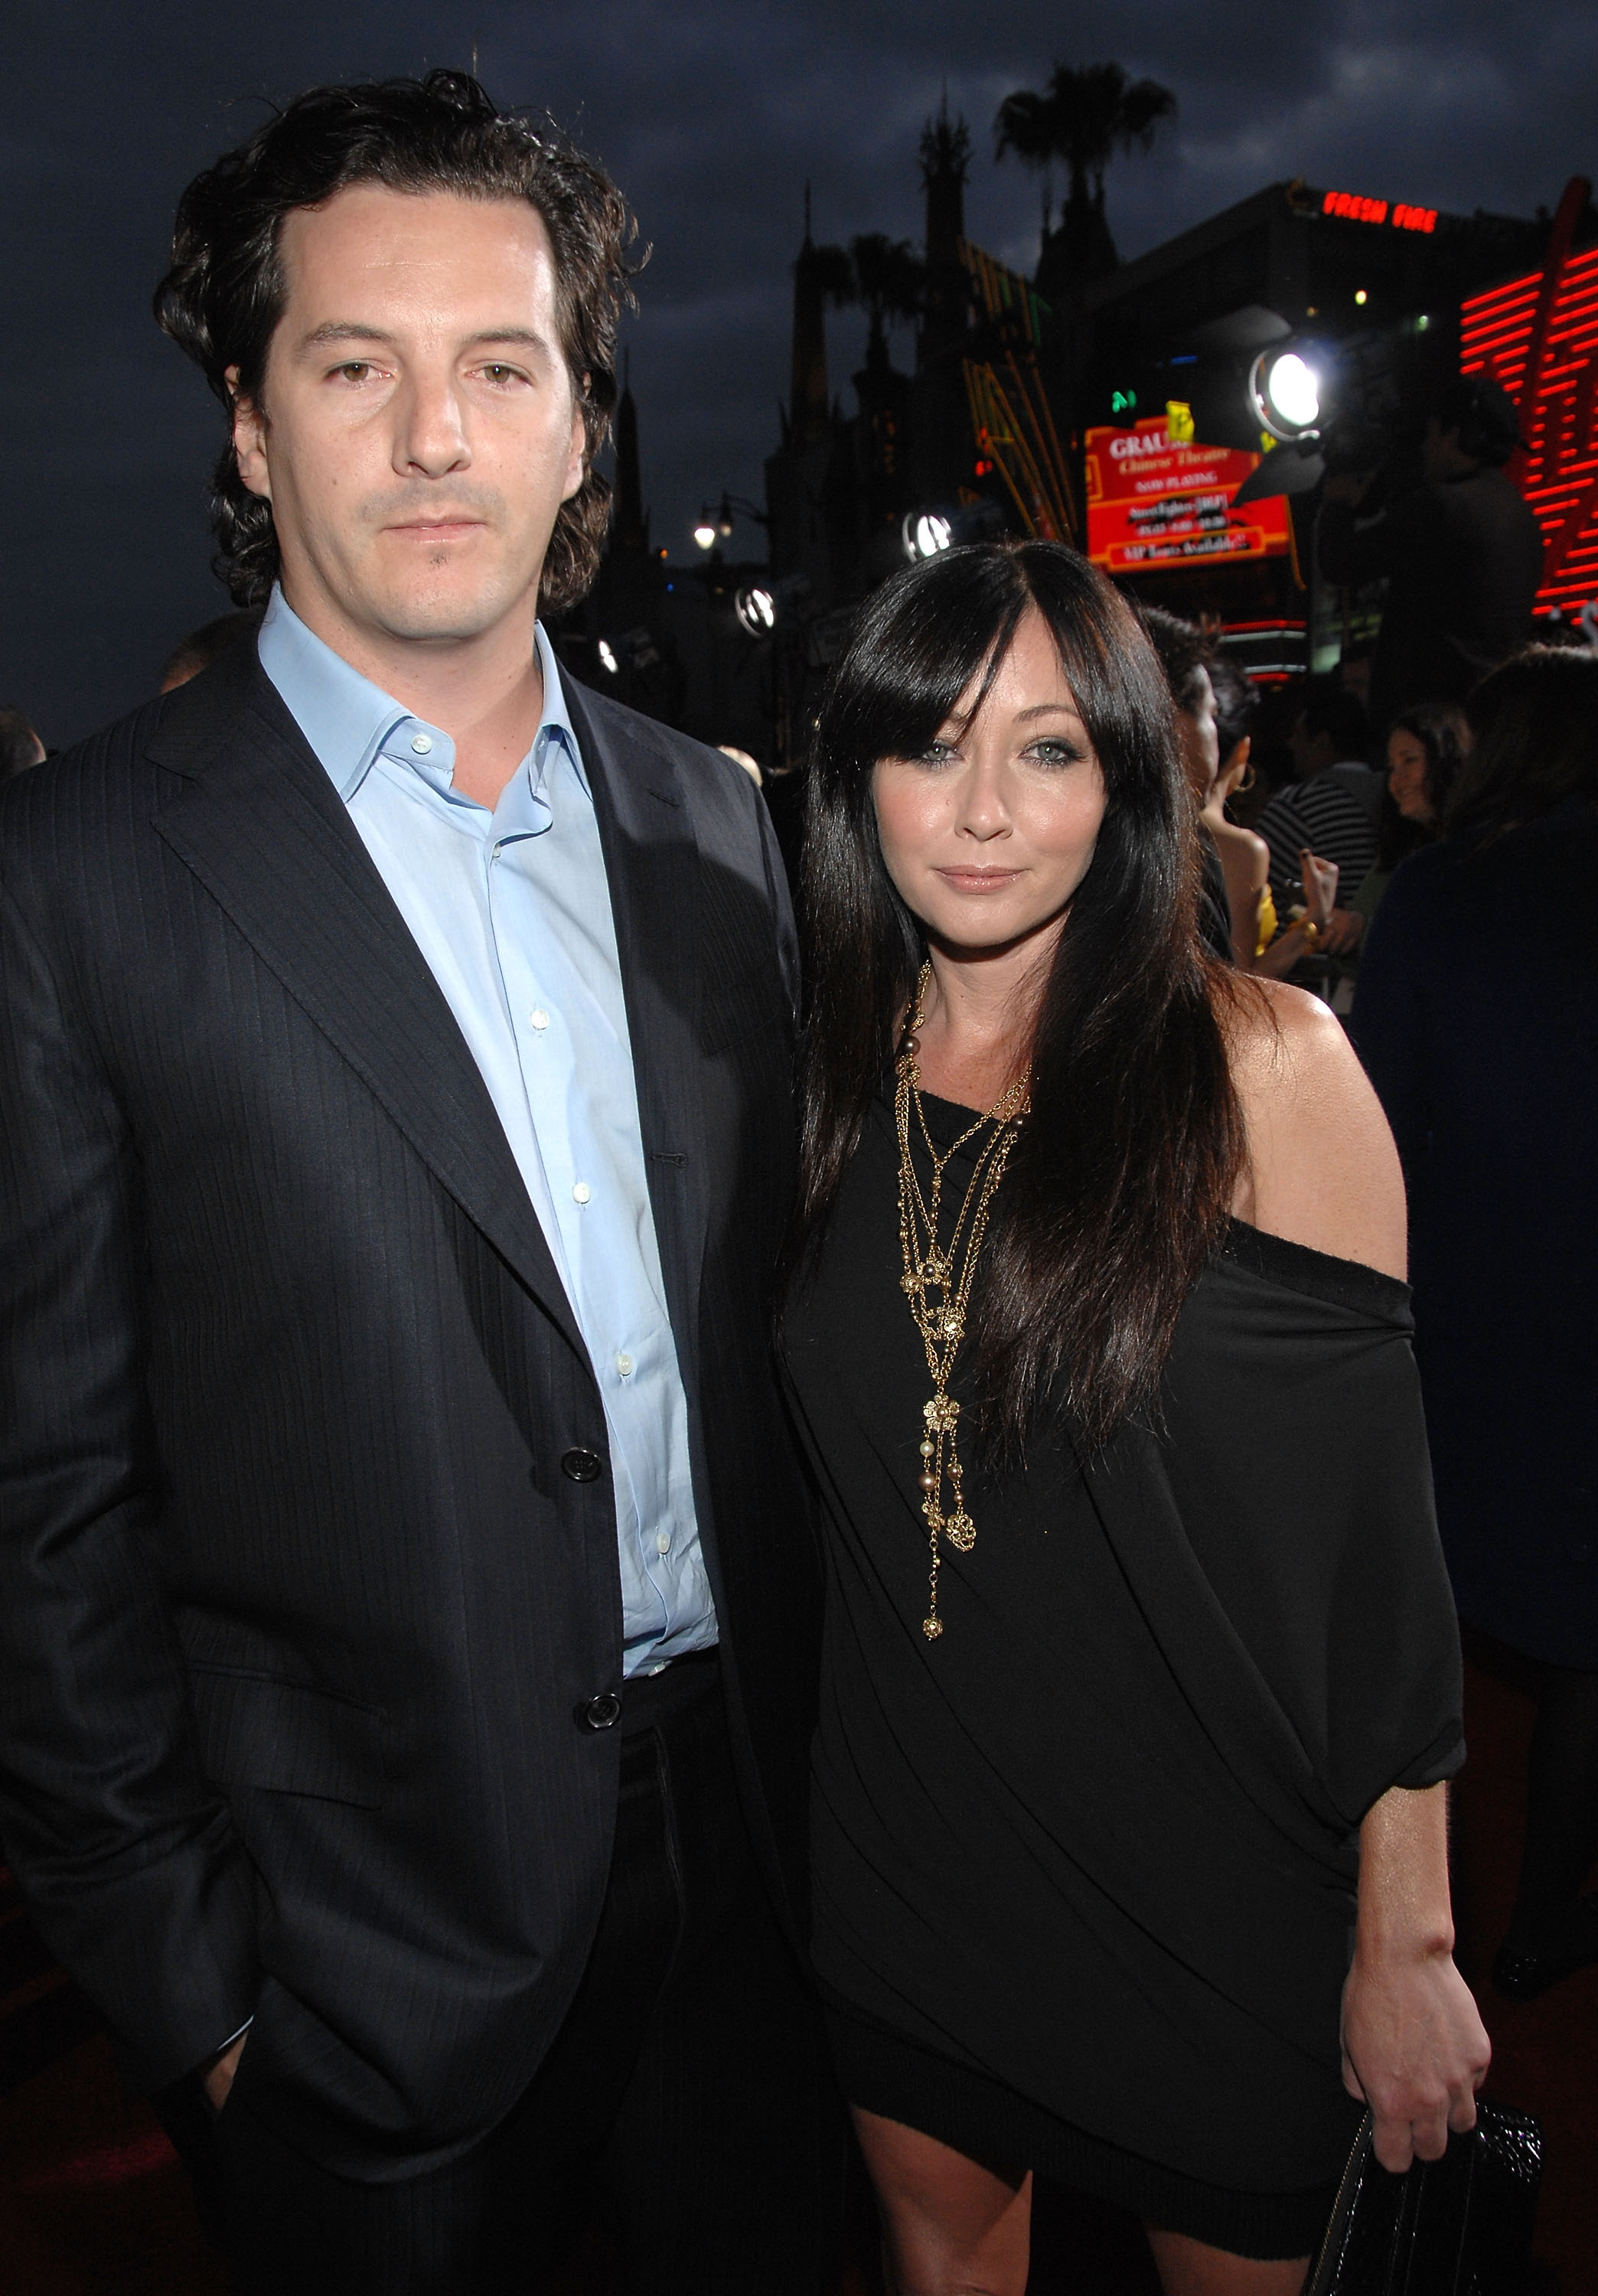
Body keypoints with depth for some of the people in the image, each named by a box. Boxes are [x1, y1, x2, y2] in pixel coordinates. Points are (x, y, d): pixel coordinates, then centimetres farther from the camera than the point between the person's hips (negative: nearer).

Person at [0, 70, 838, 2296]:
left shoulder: (715, 824, 2)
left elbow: (762, 1313, 7)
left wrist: (827, 1736, 8)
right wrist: (185, 1965, -8)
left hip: (748, 1831, 5)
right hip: (384, 1928, -4)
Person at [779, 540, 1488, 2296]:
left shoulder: (1259, 1061, -15)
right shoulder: (832, 1072, -3)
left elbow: (1376, 1522, -13)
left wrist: (1405, 1938, -11)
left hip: (1204, 1880, -3)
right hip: (908, 1846, 4)